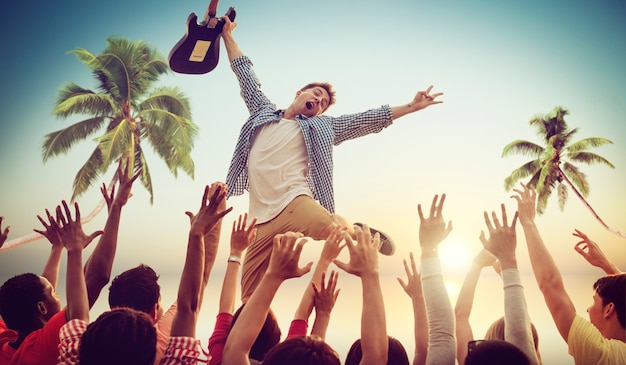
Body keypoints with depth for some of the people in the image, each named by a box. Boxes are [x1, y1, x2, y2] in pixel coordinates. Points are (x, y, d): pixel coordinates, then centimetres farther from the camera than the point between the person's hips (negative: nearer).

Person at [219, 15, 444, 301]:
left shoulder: (321, 126, 18)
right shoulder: (263, 112, 24)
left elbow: (369, 119, 15)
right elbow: (244, 72, 30)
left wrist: (410, 107, 11)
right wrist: (227, 34, 35)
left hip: (294, 201, -3)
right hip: (262, 218, 3)